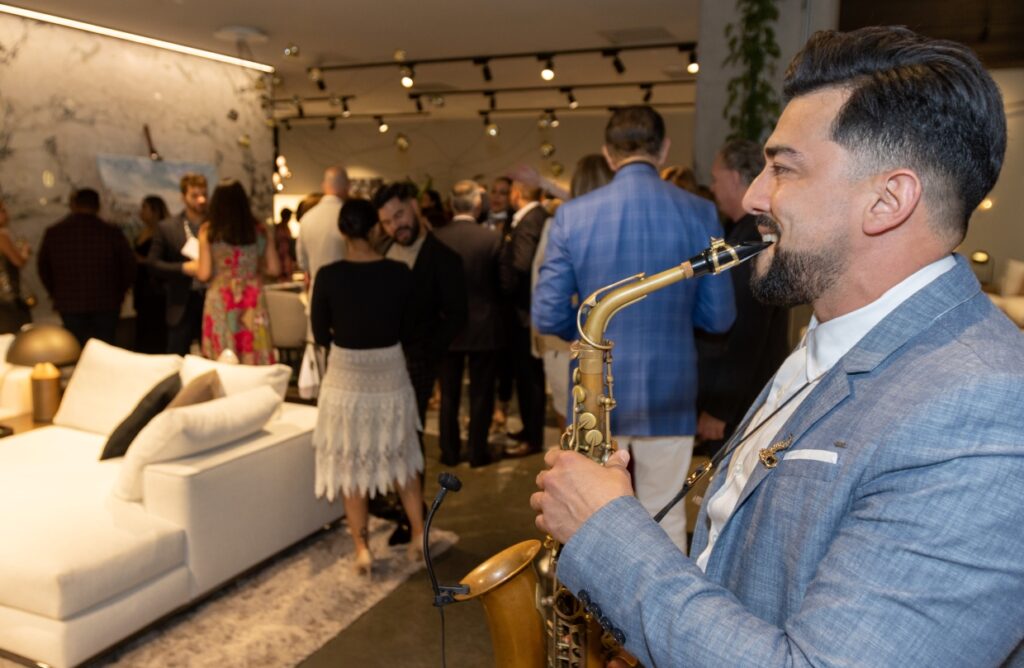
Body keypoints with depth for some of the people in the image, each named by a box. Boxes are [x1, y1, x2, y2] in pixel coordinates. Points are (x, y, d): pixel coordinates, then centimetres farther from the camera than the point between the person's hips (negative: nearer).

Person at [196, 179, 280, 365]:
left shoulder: (208, 231, -4)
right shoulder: (260, 230, 1)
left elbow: (204, 274, -6)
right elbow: (274, 269, 2)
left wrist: (194, 267, 15)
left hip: (220, 302, -1)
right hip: (253, 301, 2)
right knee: (255, 358, 6)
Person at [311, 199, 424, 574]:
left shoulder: (329, 276, -14)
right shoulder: (400, 272, -10)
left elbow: (320, 335, -4)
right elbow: (408, 331, -1)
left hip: (347, 377, -2)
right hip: (391, 375, 2)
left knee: (351, 462, 13)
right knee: (400, 456, 21)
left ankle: (362, 550, 20)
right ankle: (419, 535, 26)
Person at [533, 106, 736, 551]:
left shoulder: (572, 216, -8)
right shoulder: (699, 214, -6)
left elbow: (548, 317, -8)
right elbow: (719, 317, -2)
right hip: (669, 397, 1)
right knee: (666, 518, 15)